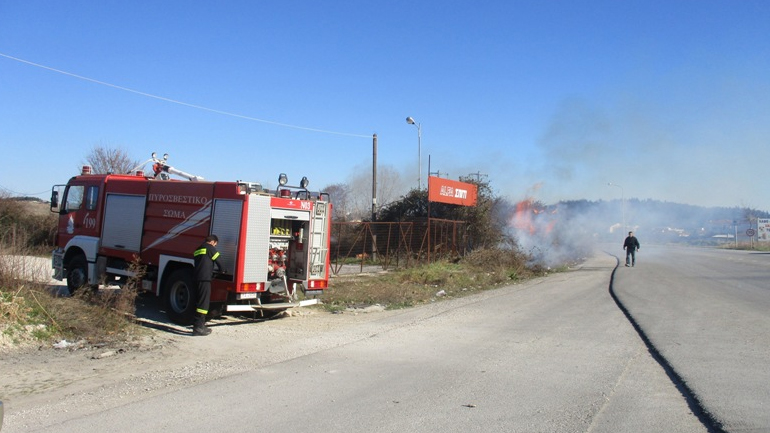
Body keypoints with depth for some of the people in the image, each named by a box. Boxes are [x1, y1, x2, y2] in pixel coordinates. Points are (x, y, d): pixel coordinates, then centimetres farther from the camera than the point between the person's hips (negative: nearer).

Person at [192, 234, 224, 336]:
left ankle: (200, 324, 21)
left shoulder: (198, 249, 23)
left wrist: (212, 273, 24)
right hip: (205, 278, -9)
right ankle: (198, 327, -11)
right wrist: (222, 270, 17)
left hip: (197, 278, 9)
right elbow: (218, 261, 0)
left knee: (200, 301, 15)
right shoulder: (210, 248, -3)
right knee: (204, 302, -8)